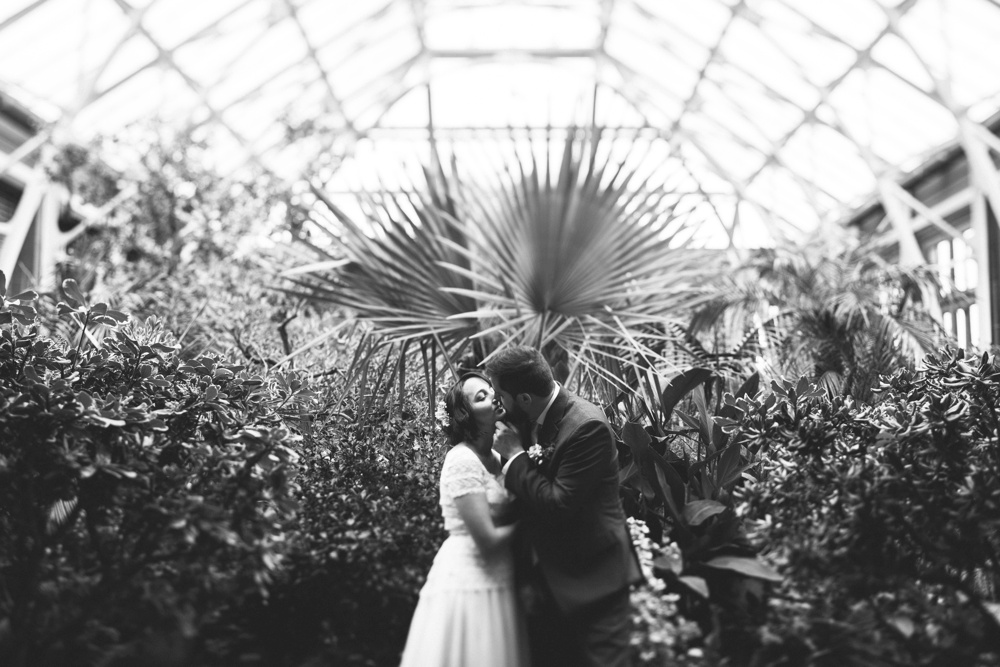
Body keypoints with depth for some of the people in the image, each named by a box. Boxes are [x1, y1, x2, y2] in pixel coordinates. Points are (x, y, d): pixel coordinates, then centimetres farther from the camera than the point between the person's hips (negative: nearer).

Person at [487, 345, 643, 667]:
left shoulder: (587, 426, -24)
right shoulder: (535, 420, 0)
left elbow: (560, 504, -26)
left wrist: (515, 456, -19)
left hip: (591, 576, -8)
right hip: (549, 574, 8)